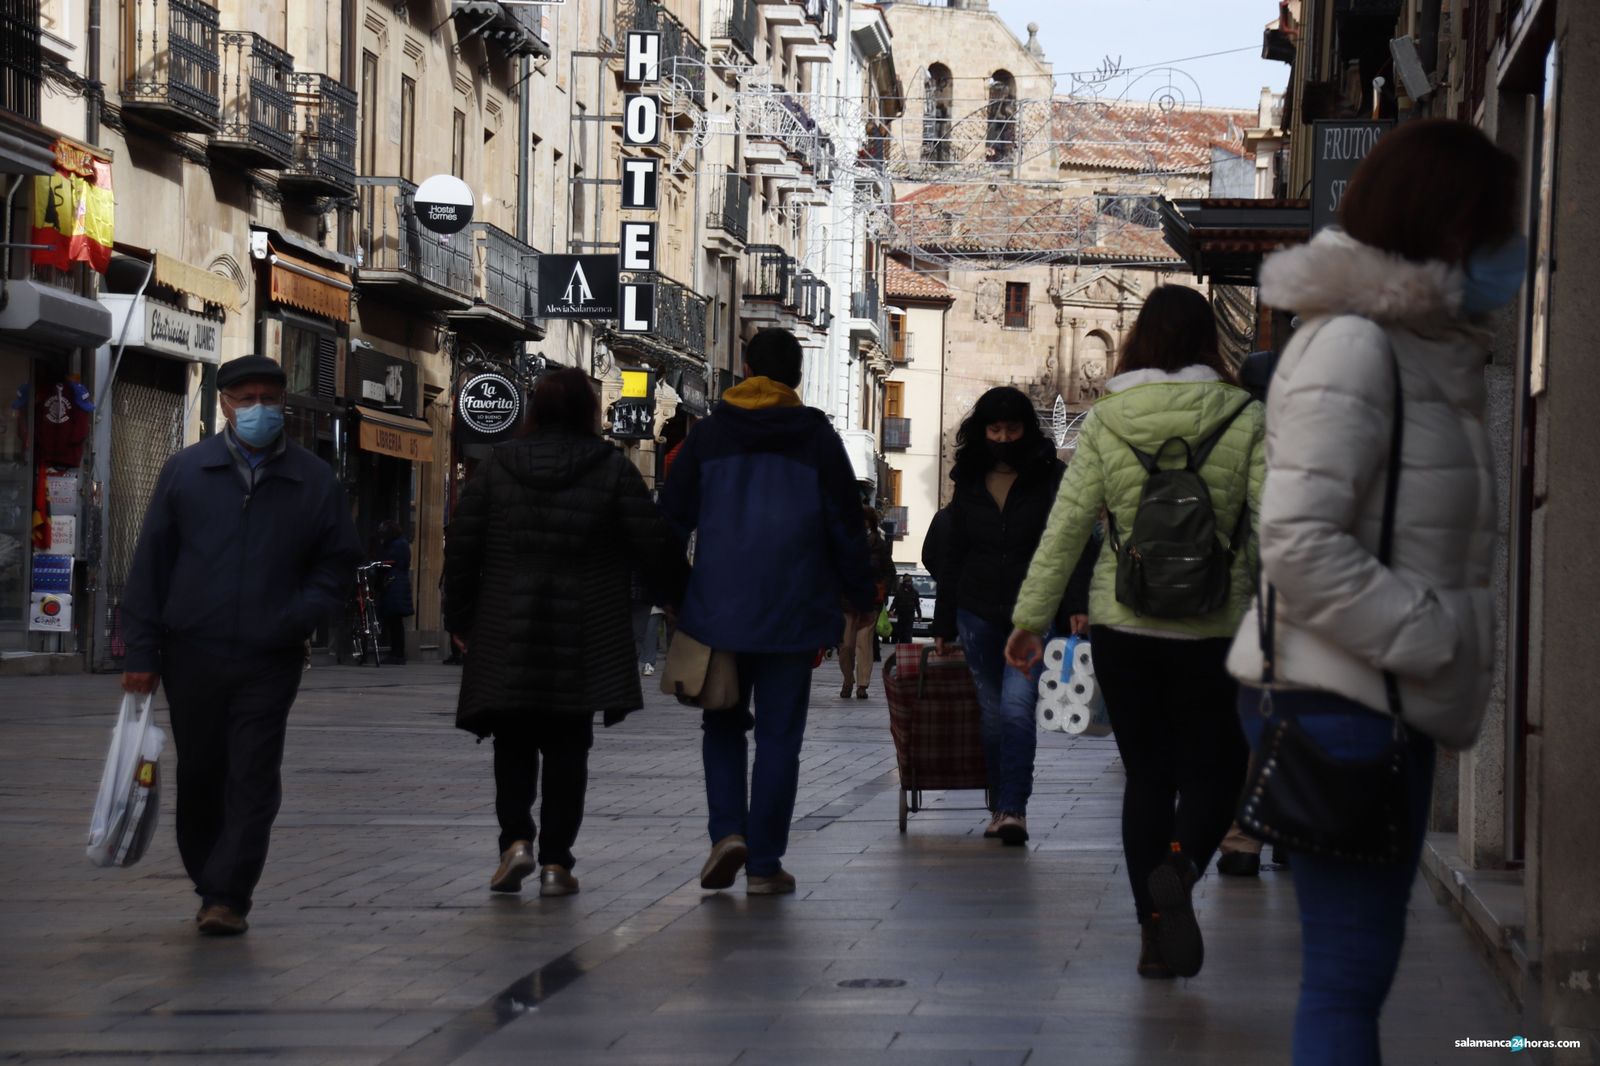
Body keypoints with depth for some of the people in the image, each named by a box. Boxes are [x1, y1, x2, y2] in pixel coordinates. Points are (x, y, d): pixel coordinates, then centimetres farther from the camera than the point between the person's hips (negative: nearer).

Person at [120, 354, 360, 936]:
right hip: (192, 654, 1)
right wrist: (141, 650, -1)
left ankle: (228, 896, -4)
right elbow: (150, 563, 5)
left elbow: (339, 561, 10)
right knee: (199, 776, 10)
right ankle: (209, 883, 24)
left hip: (270, 661, -1)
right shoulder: (185, 471, 5)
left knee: (253, 780, -6)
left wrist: (298, 616, -7)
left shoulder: (314, 480, 5)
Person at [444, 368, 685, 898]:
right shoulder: (612, 470, -3)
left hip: (506, 635, 1)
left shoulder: (497, 466, 4)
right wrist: (678, 597, 11)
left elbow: (461, 545, 4)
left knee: (513, 744, 13)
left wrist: (460, 617, 13)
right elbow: (653, 545, -4)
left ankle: (516, 838, -6)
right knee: (566, 746, 7)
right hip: (582, 638, -1)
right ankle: (555, 861, 4)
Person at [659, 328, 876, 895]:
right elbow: (846, 525, 2)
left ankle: (727, 831, -5)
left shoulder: (707, 435, 4)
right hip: (792, 613, -1)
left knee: (723, 724, 16)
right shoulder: (818, 438, 1)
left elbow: (673, 518, 5)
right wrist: (861, 596, 13)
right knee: (779, 736, 4)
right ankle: (764, 863, 2)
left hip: (718, 609, 1)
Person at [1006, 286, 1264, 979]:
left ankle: (1154, 930, 11)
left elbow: (1066, 526, -2)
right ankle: (1180, 864, -19)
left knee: (1146, 774, 12)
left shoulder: (1105, 422, -1)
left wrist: (1031, 618, 4)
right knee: (1214, 768, 11)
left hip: (1123, 629, 2)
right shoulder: (1245, 420, -4)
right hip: (1215, 632, -1)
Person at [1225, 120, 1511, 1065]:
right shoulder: (1353, 346, -15)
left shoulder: (1427, 347, 15)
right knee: (1350, 976, -7)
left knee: (1359, 967, 14)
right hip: (1339, 703, -10)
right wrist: (1436, 638, -19)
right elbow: (1301, 544, -23)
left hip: (1388, 702, 10)